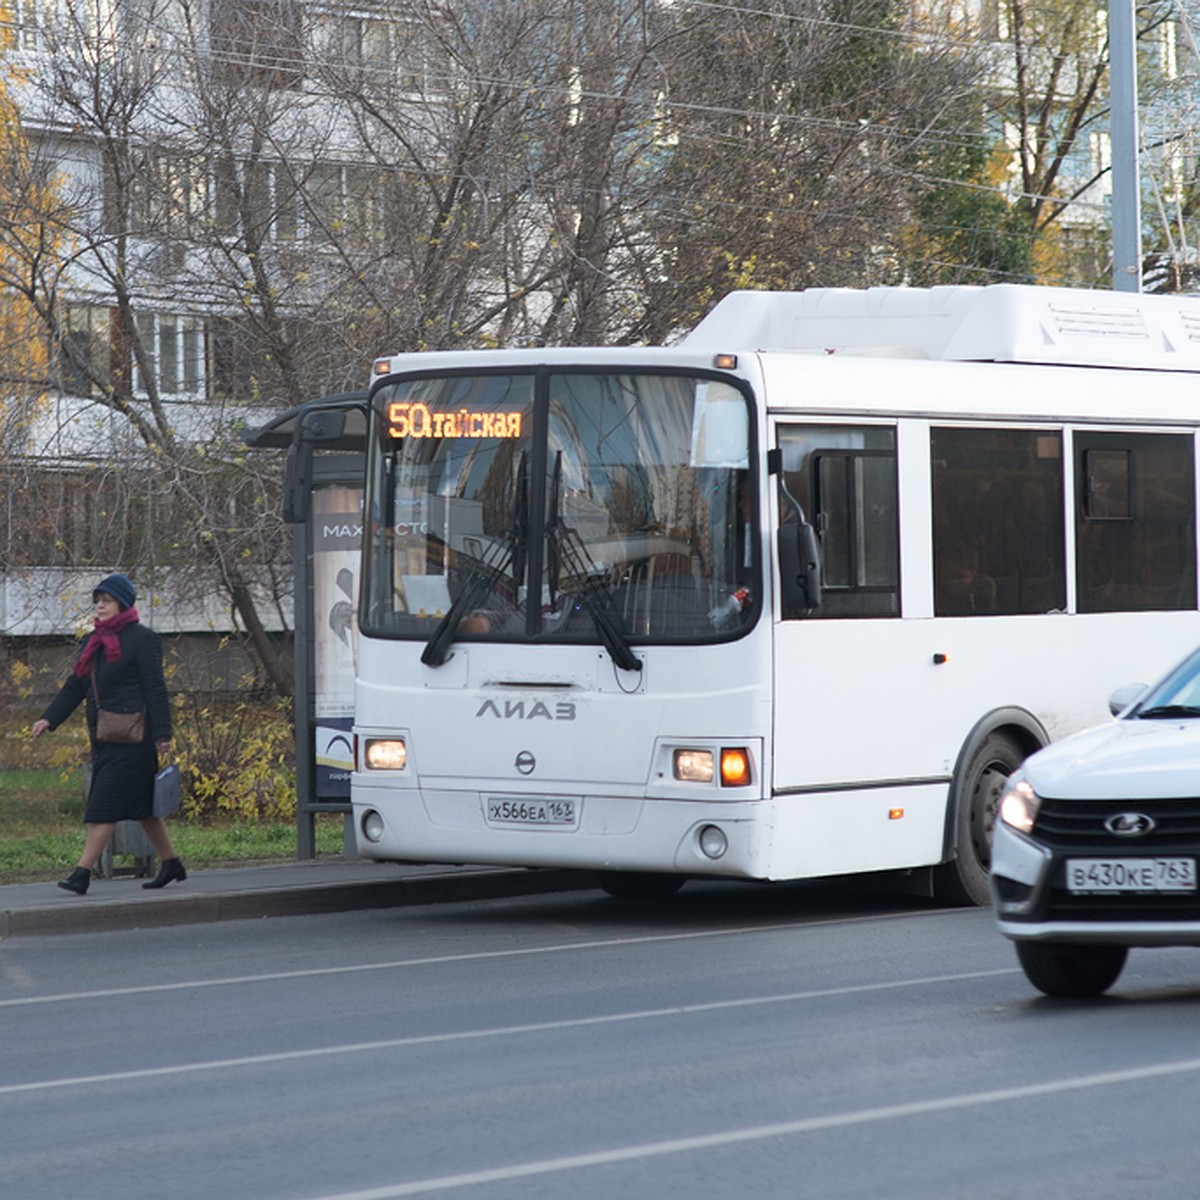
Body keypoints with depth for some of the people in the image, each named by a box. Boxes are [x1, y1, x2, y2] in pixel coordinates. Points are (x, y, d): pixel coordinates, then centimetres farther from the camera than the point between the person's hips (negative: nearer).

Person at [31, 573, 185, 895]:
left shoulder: (141, 639, -8)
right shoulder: (96, 641, 16)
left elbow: (155, 689, -11)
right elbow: (75, 686, 17)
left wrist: (162, 734, -15)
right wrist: (49, 718, 6)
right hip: (105, 738, 8)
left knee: (105, 804, -11)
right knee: (142, 806, 13)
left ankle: (83, 873, -14)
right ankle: (171, 864, 23)